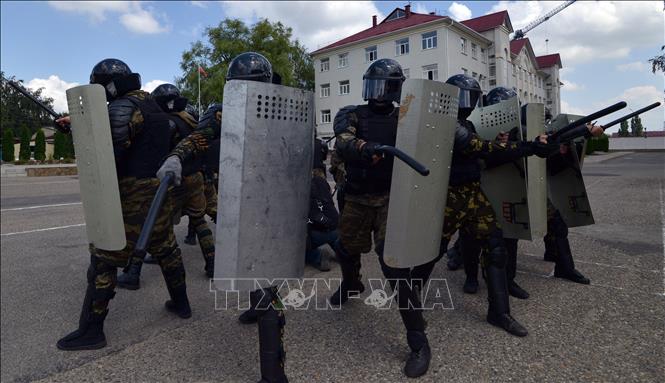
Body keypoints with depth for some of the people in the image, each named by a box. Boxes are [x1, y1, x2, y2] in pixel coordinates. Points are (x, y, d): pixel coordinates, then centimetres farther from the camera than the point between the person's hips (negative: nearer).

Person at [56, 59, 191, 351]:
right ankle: (180, 303, 33)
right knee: (166, 248, 19)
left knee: (104, 258, 1)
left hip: (135, 197, -9)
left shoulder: (123, 108, -13)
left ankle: (91, 331, 9)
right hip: (161, 192, 9)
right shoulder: (152, 105, 15)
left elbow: (109, 154, -18)